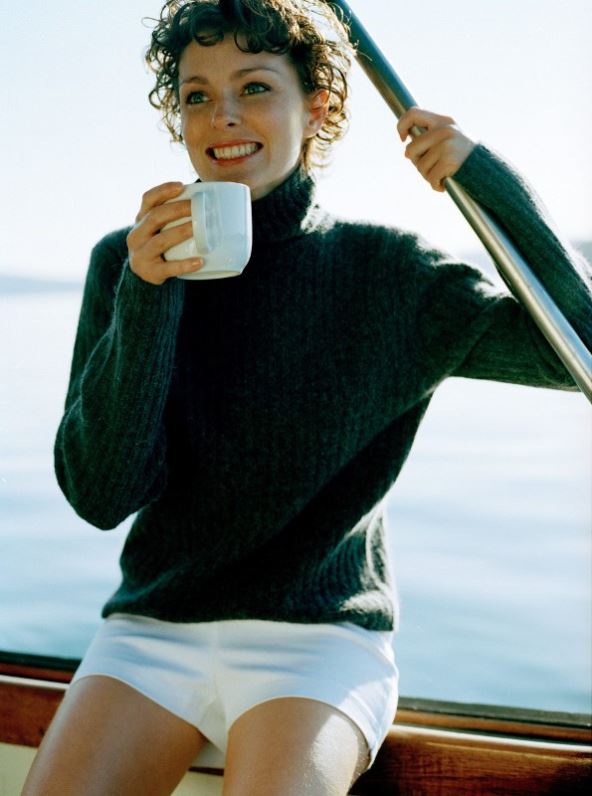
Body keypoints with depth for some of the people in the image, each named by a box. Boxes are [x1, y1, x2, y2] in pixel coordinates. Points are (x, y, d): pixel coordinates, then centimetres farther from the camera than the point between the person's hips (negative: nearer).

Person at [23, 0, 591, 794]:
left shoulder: (383, 272, 0)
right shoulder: (126, 262, 3)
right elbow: (100, 494, -5)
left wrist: (488, 176, -13)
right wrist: (146, 298, -17)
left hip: (318, 639, -2)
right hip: (153, 631, 2)